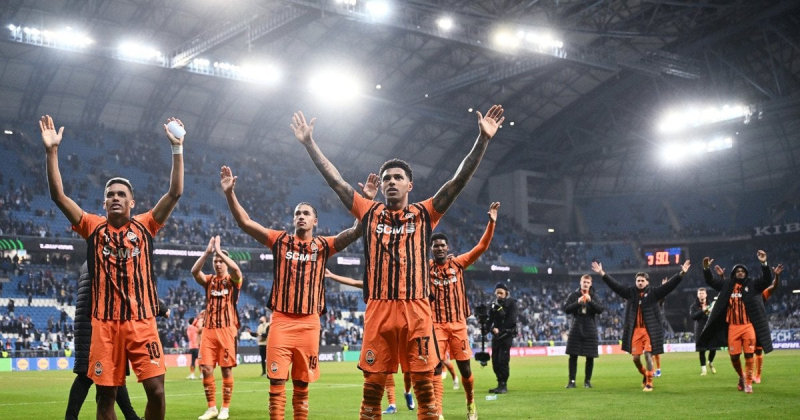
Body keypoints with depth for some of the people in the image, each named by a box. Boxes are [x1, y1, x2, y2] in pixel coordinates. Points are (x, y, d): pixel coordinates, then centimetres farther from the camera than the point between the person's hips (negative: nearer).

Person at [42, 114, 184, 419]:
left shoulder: (144, 226, 7)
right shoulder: (93, 227, 8)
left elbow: (175, 192, -1)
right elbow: (58, 195, 1)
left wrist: (177, 148, -6)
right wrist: (52, 150, -7)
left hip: (142, 322, 0)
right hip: (104, 324, 1)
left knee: (156, 390, -6)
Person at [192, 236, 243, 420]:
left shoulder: (233, 280, 4)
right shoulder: (209, 280, 11)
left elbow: (236, 270, -21)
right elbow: (194, 271, -10)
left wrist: (219, 251, -18)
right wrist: (207, 252, -18)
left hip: (227, 330, -3)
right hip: (209, 330, 3)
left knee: (226, 369, 1)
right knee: (206, 369, -2)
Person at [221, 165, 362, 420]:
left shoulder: (323, 246, 7)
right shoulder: (280, 240, 7)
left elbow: (356, 231, -3)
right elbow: (245, 223, 0)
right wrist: (230, 193, -11)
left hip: (309, 323, 1)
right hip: (281, 320, -1)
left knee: (302, 384, 10)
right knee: (277, 382, -4)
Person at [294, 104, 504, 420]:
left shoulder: (424, 214, 10)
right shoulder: (369, 213, 13)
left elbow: (460, 180, 3)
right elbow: (334, 180, 12)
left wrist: (483, 139, -5)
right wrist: (309, 143, 9)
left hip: (416, 310, -1)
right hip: (378, 310, 1)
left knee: (424, 385, 1)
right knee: (372, 386, 4)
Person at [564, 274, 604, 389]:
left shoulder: (594, 296, 4)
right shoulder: (573, 295, 3)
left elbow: (600, 310, -7)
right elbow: (566, 309, -5)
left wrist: (590, 301, -20)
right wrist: (577, 303, -18)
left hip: (590, 330, 1)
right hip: (576, 329, 0)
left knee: (590, 357, 2)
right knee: (573, 356, -2)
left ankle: (587, 381, 13)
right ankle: (572, 381, 3)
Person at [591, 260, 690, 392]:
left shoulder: (653, 292, -1)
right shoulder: (630, 292, 5)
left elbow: (669, 285, -8)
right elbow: (615, 285, 2)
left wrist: (681, 274, -18)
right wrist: (602, 274, -5)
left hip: (650, 330, -3)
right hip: (635, 330, 3)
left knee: (648, 355, -9)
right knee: (636, 357, 6)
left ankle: (649, 383, 1)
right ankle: (645, 375, 34)